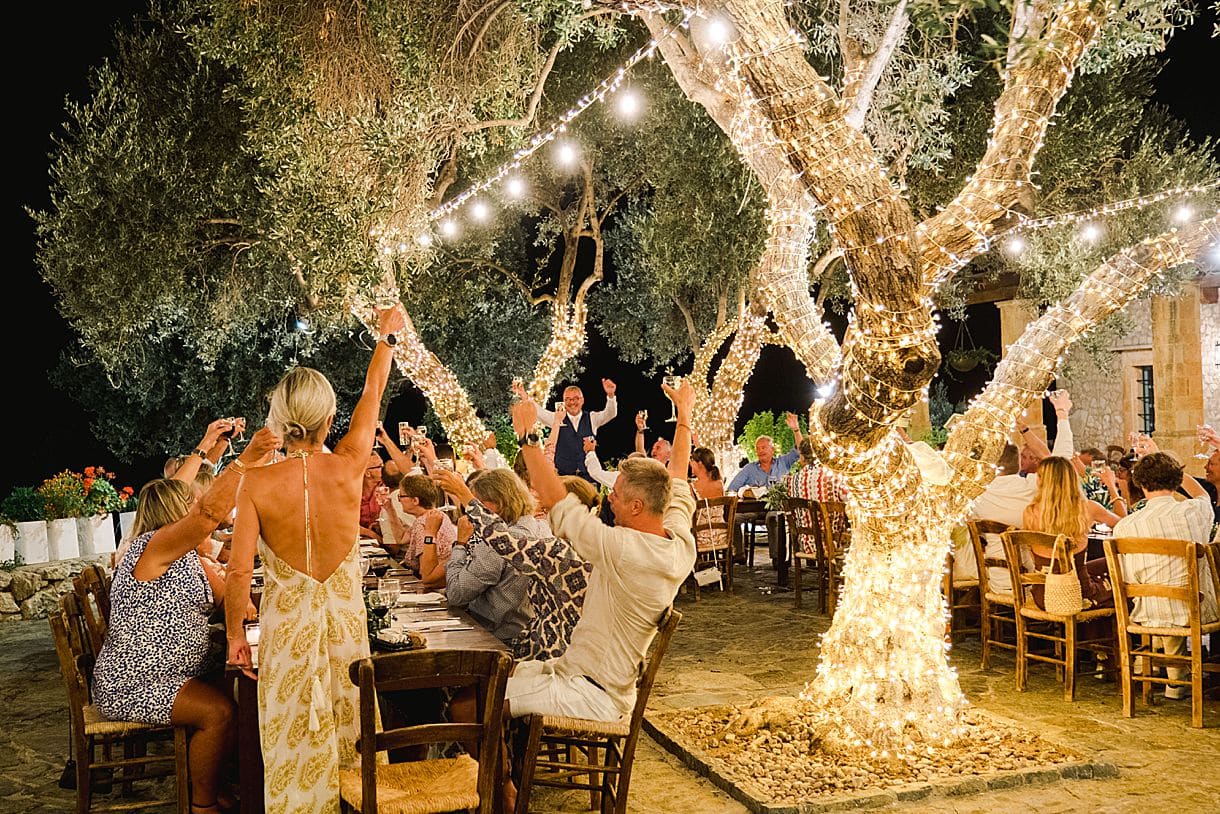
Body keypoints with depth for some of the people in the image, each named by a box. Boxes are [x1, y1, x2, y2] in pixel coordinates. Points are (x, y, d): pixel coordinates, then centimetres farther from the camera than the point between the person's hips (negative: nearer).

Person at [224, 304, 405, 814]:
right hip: (345, 624, 1)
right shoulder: (348, 467, -11)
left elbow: (239, 572, -12)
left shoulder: (258, 483, -14)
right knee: (348, 743, 16)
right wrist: (388, 336, 20)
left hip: (286, 629, -1)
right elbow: (373, 393, 5)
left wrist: (234, 635, 3)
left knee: (293, 752, 12)